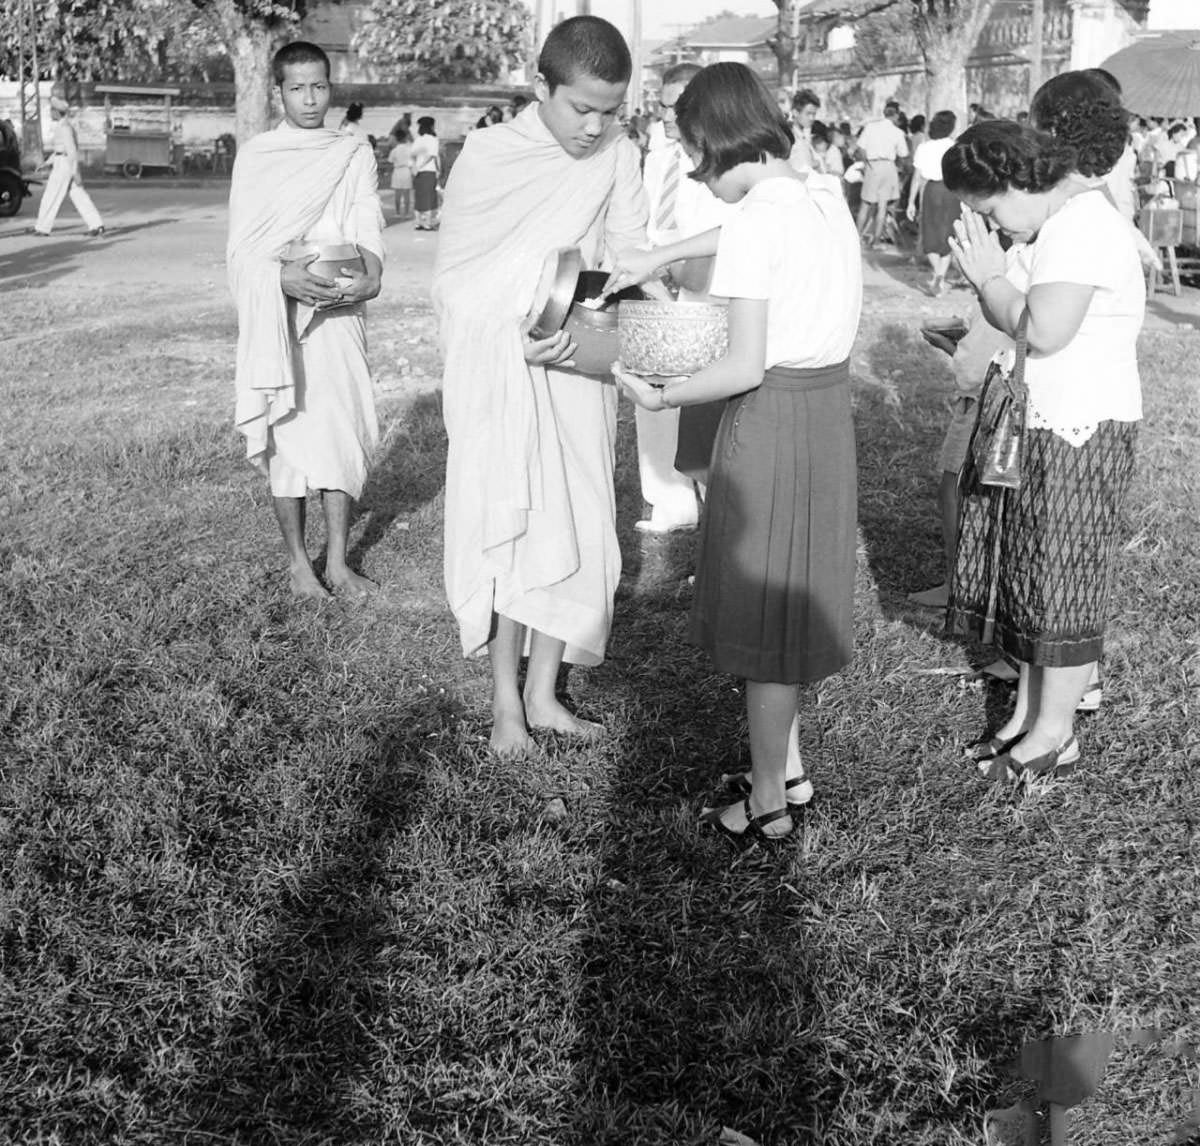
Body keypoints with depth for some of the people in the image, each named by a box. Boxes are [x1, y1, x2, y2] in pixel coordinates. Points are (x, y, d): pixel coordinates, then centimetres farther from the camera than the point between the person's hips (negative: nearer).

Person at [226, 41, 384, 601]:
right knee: (285, 433, 0)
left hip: (339, 309, 1)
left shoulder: (355, 154, 10)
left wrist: (369, 276, -21)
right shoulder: (254, 157, 5)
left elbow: (369, 231, 1)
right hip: (277, 312, -1)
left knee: (340, 427, 0)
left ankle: (337, 560, 9)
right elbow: (241, 247, -2)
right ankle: (297, 560, 11)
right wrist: (284, 275, -22)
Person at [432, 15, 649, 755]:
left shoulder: (621, 157, -3)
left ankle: (543, 692, 20)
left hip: (578, 373, 3)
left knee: (576, 530, 6)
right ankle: (506, 700, 15)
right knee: (509, 530, 2)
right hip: (500, 376, -3)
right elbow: (456, 278, -8)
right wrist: (517, 333, -22)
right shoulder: (488, 155, -9)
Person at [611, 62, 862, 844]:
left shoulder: (754, 223, -18)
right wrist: (654, 260, 29)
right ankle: (789, 768, 34)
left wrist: (662, 397, -7)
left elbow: (746, 367, -20)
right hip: (830, 409, 8)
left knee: (763, 608, 5)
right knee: (792, 595, 20)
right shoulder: (827, 193, 5)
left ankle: (768, 803, 18)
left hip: (772, 418, -8)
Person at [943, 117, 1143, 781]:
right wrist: (988, 284, -4)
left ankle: (1055, 736, 15)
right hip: (1033, 430, 10)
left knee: (1059, 583, 1)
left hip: (1079, 434, -10)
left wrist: (989, 278, -14)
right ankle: (1028, 713, 28)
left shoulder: (1082, 226, -18)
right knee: (1024, 575, 15)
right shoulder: (1060, 223, 14)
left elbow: (1043, 330, -28)